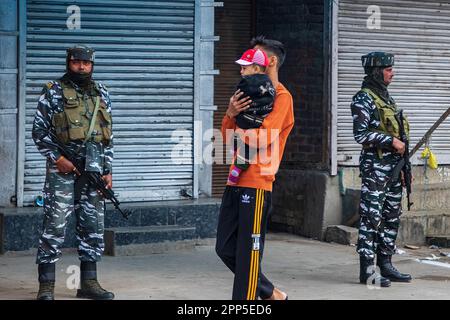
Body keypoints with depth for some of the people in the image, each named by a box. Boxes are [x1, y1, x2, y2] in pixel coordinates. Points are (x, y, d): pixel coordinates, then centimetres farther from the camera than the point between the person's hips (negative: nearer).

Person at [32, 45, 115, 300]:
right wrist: (57, 158, -12)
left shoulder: (102, 93, 13)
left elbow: (108, 136, 15)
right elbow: (39, 130, -2)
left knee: (93, 226, 7)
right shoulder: (54, 92, 0)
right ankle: (47, 286, -3)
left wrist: (108, 170, 9)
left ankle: (89, 282, 14)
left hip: (94, 170, 5)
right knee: (55, 225, -7)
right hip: (63, 167, -5)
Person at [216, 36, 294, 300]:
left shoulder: (281, 97, -6)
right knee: (226, 248, 11)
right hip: (237, 182, 9)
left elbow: (261, 138, -18)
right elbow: (228, 136, 13)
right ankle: (271, 294, 23)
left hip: (257, 184, -9)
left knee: (248, 253, -5)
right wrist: (231, 115, -8)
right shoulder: (253, 93, 18)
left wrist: (238, 131, 1)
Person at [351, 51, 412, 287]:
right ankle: (367, 270, -6)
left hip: (393, 164, 9)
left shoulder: (386, 96, 17)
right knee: (371, 216, -8)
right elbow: (361, 134, -17)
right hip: (375, 164, -9)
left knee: (392, 216, 12)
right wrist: (391, 140, -18)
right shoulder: (364, 98, -9)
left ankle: (385, 264, 19)